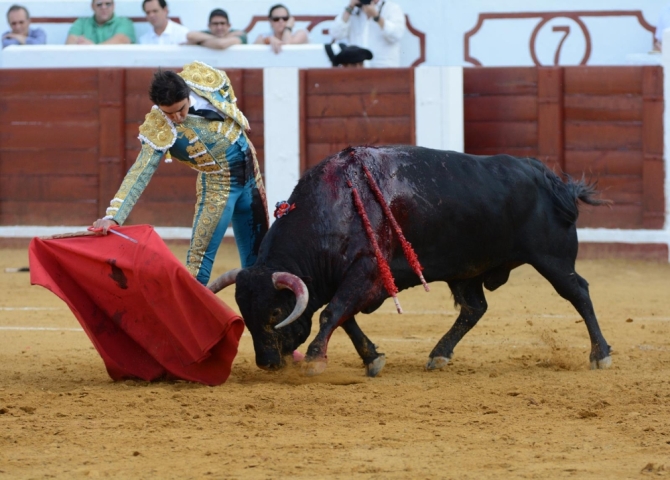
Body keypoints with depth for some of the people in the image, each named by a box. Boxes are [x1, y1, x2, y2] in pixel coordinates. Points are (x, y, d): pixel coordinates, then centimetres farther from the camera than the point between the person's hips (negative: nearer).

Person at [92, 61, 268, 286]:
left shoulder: (202, 77, -19)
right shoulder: (159, 130, -28)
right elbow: (139, 174, -34)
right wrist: (113, 216, -44)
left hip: (250, 172, 4)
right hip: (218, 183, -4)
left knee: (256, 252, 13)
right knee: (200, 254, -13)